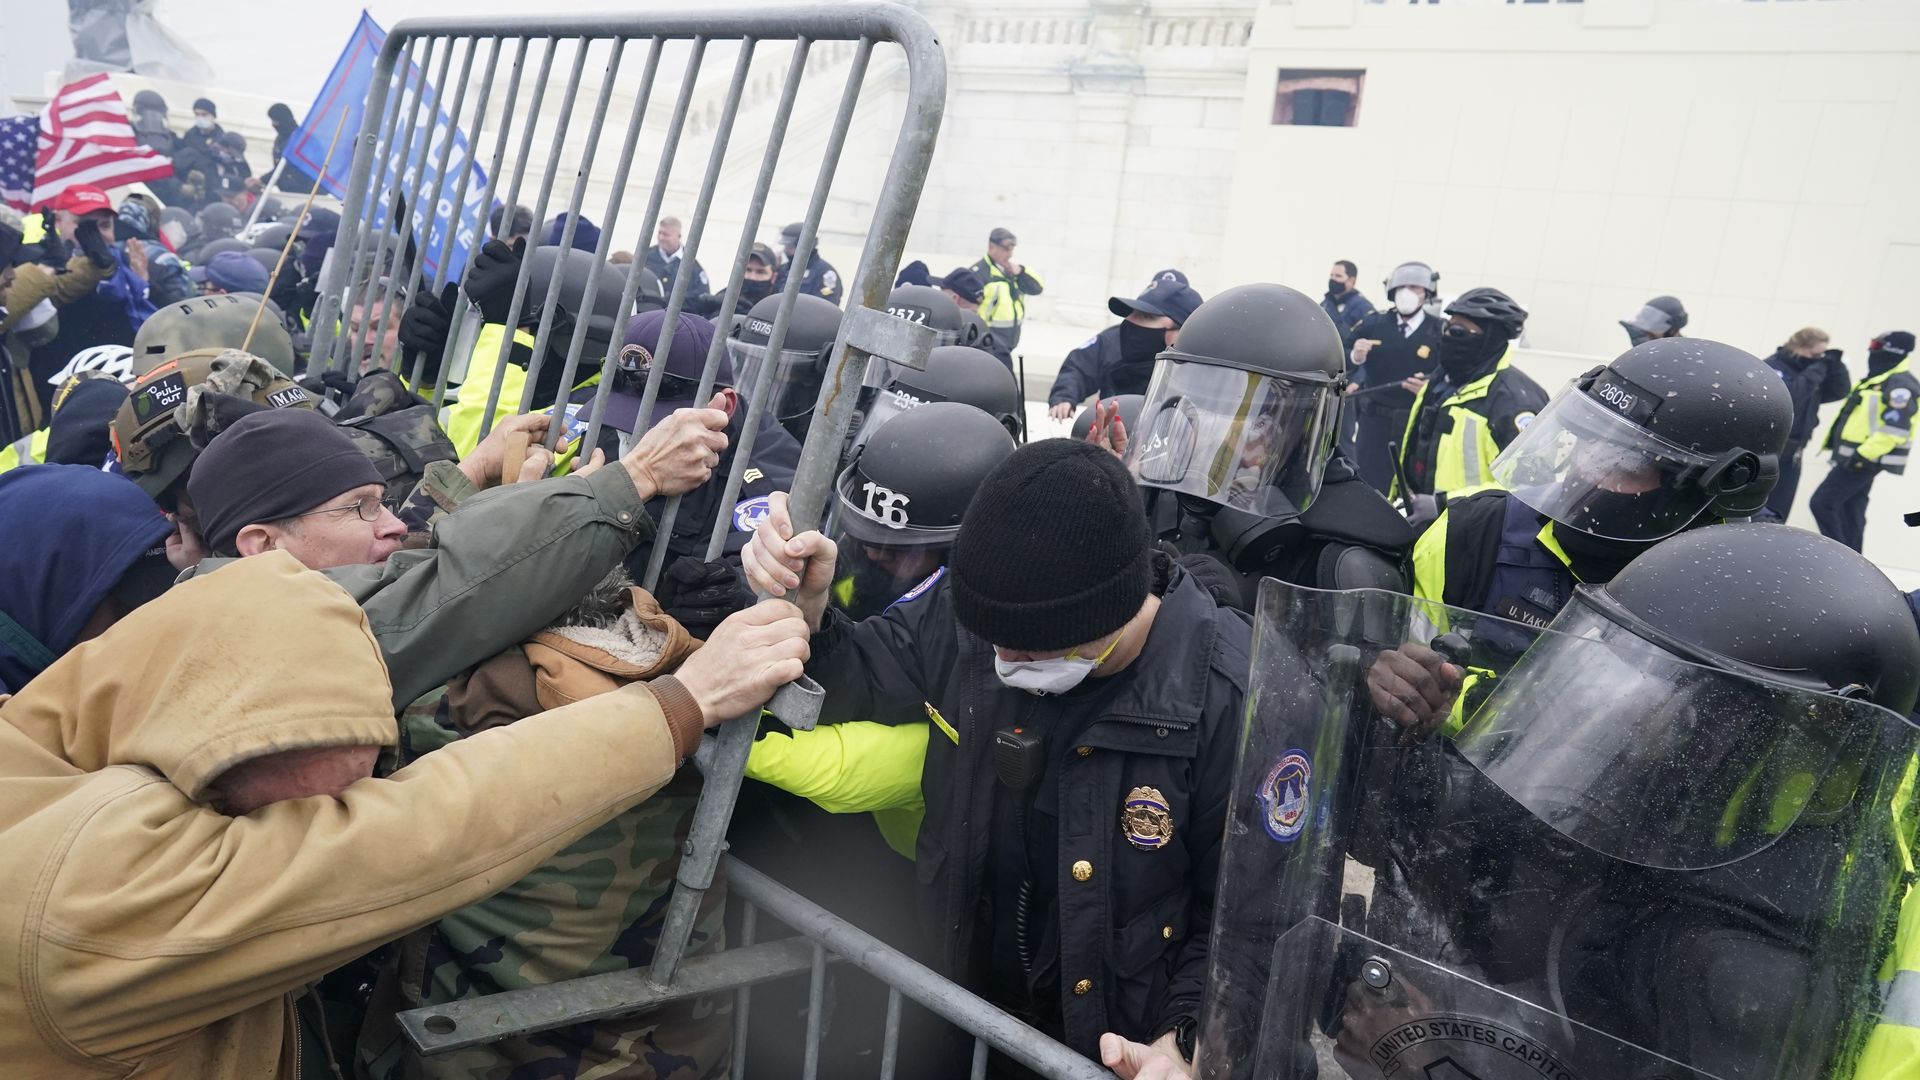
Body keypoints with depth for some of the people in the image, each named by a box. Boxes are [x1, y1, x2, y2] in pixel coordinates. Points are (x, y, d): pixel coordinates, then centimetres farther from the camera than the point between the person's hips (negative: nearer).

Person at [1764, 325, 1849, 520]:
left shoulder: (1810, 367, 12)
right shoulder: (1773, 366, -12)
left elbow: (1840, 391, 10)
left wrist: (1834, 364, -4)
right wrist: (1816, 369, -22)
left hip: (1790, 455, 8)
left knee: (1776, 514, 9)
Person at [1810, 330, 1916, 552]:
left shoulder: (1900, 385, -15)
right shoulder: (1877, 380, 18)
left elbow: (1895, 429, -24)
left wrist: (1863, 454, -26)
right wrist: (1840, 450, 23)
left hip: (1864, 461, -10)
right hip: (1856, 459, 10)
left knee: (1822, 503, -13)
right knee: (1850, 513, 13)